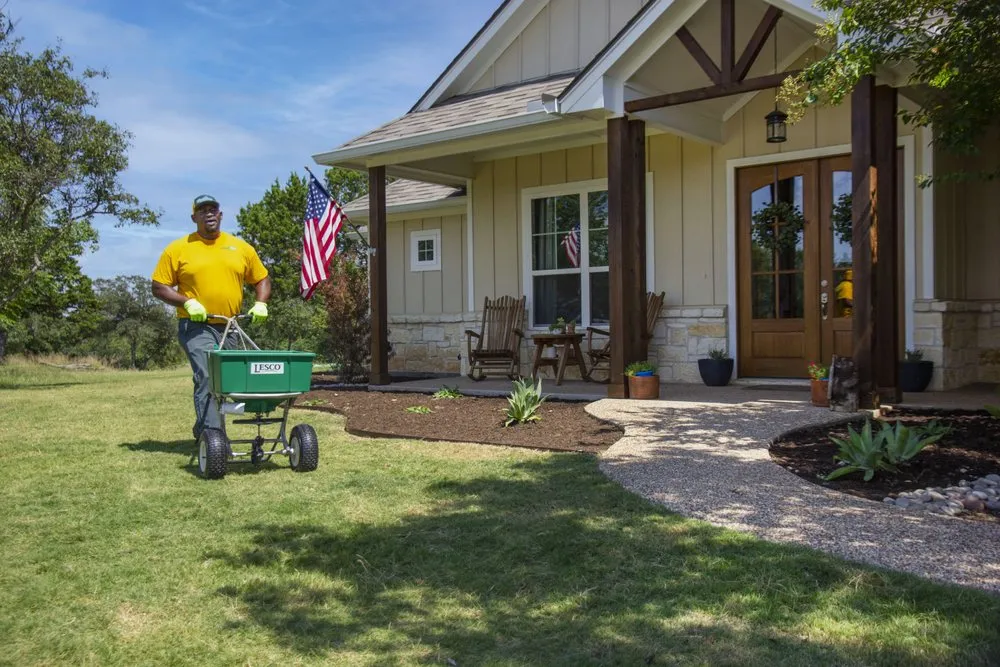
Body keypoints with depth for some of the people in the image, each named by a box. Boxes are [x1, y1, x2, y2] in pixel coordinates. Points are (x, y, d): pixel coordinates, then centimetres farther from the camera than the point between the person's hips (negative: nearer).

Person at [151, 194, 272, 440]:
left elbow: (262, 279, 16)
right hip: (196, 327, -4)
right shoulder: (178, 249, 1)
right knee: (207, 380, -18)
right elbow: (159, 288, 0)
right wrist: (187, 302, -15)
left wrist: (260, 303, -2)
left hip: (230, 328, 4)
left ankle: (204, 429, 32)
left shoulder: (241, 247, 9)